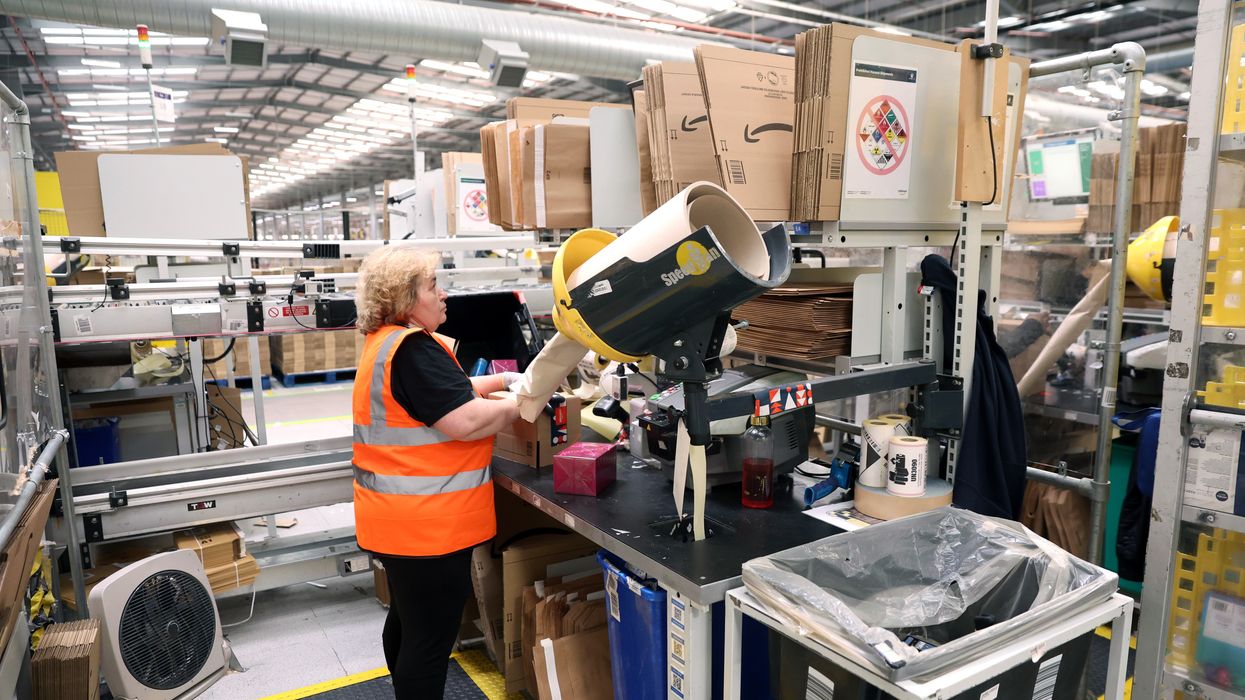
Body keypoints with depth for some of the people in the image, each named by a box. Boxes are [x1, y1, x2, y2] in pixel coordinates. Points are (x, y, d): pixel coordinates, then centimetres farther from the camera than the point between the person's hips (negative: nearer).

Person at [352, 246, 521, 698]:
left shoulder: (387, 341, 12)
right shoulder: (411, 349, -21)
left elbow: (444, 393, 21)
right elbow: (466, 421, -27)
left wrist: (502, 381, 13)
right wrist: (522, 404, -12)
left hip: (400, 516, 11)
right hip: (426, 522, -11)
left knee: (408, 621, 25)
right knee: (431, 639, 2)